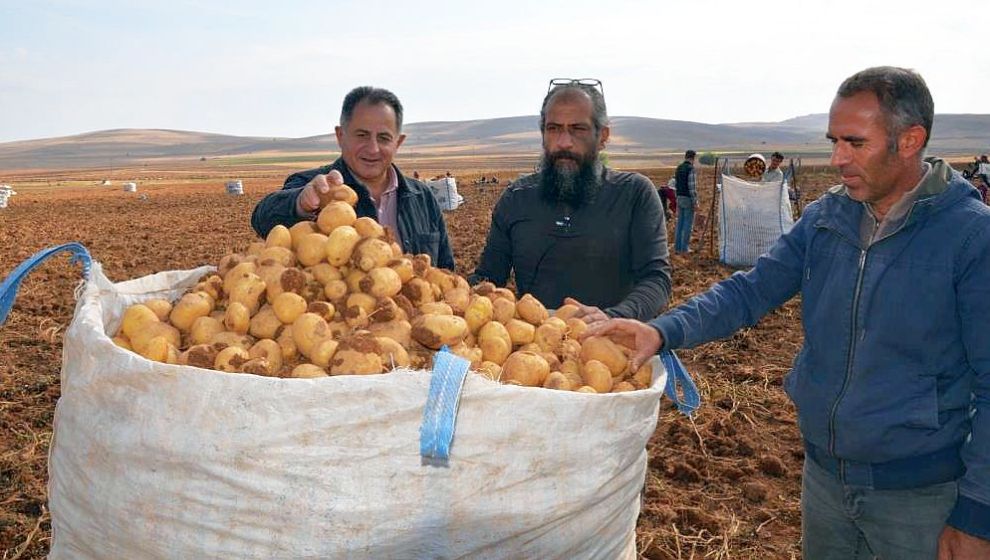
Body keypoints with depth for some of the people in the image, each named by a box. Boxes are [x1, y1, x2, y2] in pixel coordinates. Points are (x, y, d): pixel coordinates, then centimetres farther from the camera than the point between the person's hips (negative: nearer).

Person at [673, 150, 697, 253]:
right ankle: (685, 247, 0)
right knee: (688, 223, -1)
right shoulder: (691, 169, -14)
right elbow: (692, 186, -18)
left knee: (680, 222, 11)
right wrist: (695, 201, -14)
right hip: (688, 199, -8)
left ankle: (677, 246, 12)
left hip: (680, 198, 8)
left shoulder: (678, 168, 10)